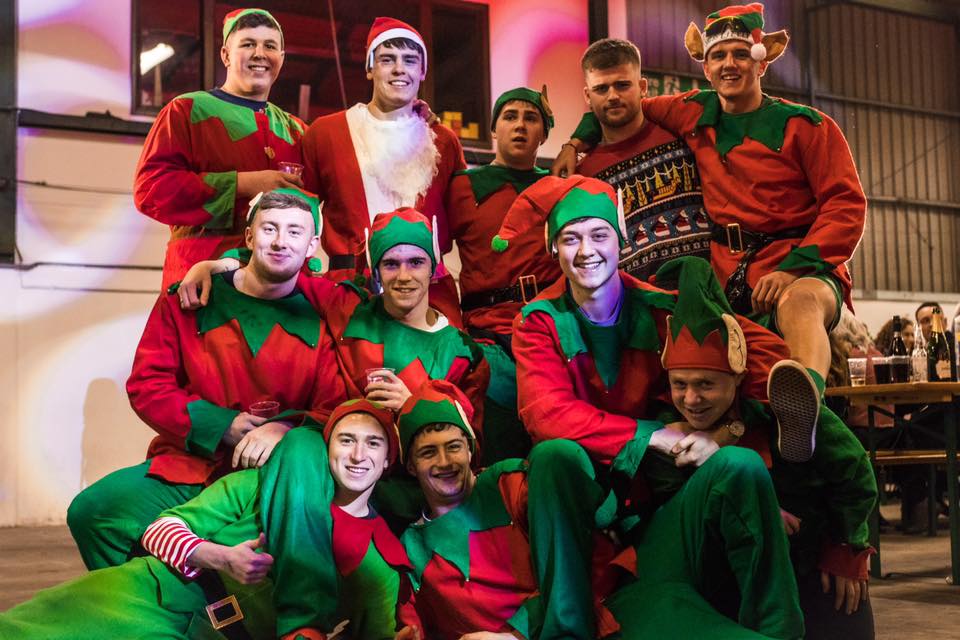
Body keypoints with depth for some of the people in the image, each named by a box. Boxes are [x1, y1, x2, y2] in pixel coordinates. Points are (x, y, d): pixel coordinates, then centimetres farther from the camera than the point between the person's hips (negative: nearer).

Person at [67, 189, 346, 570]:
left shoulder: (320, 320, 4)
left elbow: (337, 407, 0)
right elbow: (146, 384, 5)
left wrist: (285, 428, -22)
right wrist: (220, 425, -9)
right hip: (185, 466, 2)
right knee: (92, 511, -22)